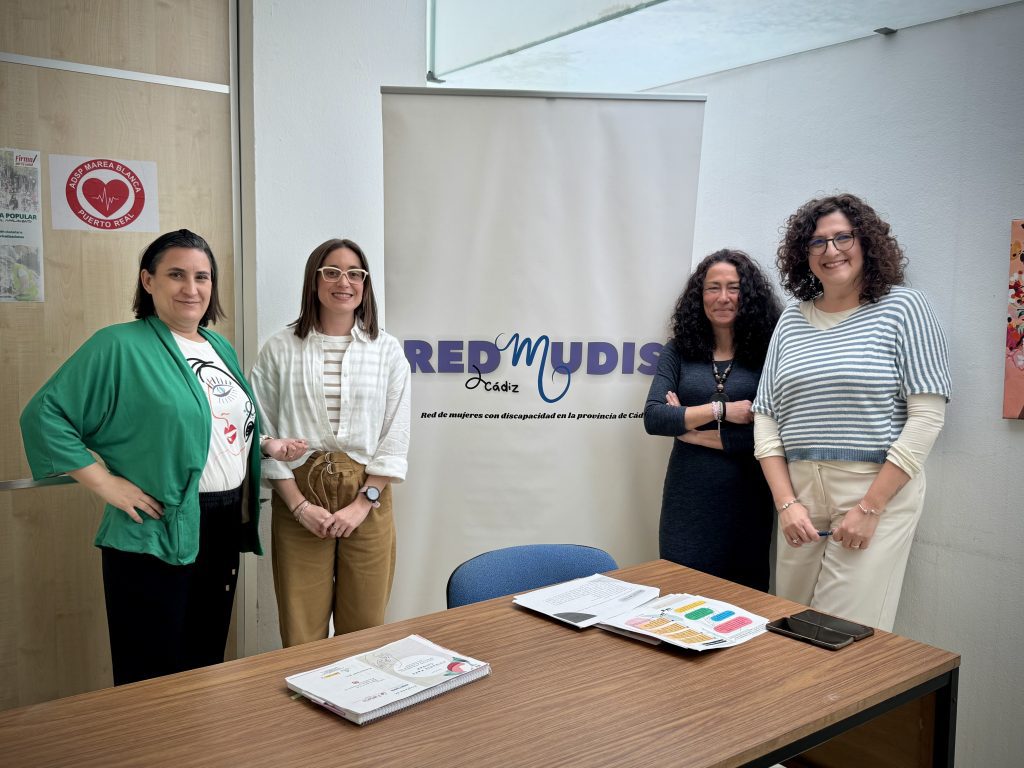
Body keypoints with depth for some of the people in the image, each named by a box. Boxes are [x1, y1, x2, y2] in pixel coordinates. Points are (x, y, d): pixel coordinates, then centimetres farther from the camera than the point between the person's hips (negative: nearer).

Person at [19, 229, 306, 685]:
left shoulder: (220, 348, 13)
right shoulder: (120, 346, -10)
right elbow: (44, 416, -13)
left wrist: (269, 446, 7)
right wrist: (105, 483, -16)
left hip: (224, 529, 7)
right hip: (155, 535, -7)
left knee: (206, 665, 18)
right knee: (150, 682, 4)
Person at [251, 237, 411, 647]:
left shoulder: (387, 350, 4)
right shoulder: (280, 349, 1)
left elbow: (395, 436, 1)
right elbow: (266, 436, 0)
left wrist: (363, 503, -8)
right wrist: (299, 505, -8)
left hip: (367, 495, 1)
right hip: (299, 493, 0)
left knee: (364, 629, 8)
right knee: (301, 633, 5)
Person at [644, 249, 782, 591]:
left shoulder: (767, 354, -2)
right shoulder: (678, 352, 5)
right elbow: (653, 417, -7)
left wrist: (689, 429, -9)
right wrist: (721, 409, -14)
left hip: (746, 498, -1)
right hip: (687, 498, 1)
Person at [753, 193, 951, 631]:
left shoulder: (902, 308, -1)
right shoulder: (791, 321, 11)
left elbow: (927, 417, -8)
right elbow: (765, 419, 8)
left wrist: (870, 508, -12)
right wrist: (786, 502, -3)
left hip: (878, 492, -4)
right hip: (801, 494, 4)